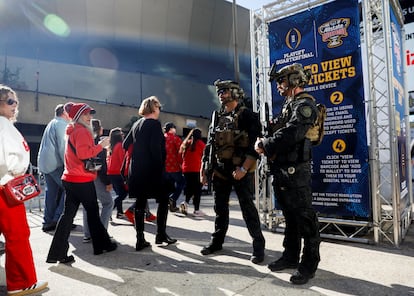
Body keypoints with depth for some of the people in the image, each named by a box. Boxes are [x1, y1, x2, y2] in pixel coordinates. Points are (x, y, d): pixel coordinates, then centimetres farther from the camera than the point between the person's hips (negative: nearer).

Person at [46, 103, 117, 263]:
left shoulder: (72, 131, 19)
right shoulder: (82, 131, -12)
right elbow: (84, 153, -24)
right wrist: (100, 145, -17)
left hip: (71, 179, 9)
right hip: (82, 180, -9)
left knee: (68, 214, 7)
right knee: (93, 212, 5)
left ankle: (58, 253, 7)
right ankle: (101, 244, 20)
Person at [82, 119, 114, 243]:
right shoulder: (98, 141, -12)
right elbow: (101, 163, -17)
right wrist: (107, 182, -14)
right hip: (96, 177, -7)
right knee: (108, 203, 5)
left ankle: (87, 235, 17)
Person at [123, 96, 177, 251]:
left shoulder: (136, 124, 12)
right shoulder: (154, 123, -9)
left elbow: (125, 144, 15)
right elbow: (155, 148, -19)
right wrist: (160, 167, -13)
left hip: (136, 170, 7)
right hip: (152, 170, -7)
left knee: (140, 203, 9)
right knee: (163, 200, 9)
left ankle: (140, 239, 13)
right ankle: (161, 234, 12)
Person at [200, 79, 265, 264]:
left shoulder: (247, 115, -6)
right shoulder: (217, 117, 13)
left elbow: (255, 144, -13)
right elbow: (209, 144, 15)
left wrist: (244, 168, -20)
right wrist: (203, 167, 10)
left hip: (241, 170, -6)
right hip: (220, 169, 6)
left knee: (247, 208, -3)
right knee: (220, 207, 14)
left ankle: (258, 246, 9)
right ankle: (217, 241, 28)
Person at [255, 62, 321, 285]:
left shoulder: (305, 104, -10)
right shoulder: (289, 105, 20)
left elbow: (290, 134, -22)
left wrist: (265, 146, -12)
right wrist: (265, 142, 1)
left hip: (295, 171, -9)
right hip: (281, 169, 9)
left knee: (304, 217, 0)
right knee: (289, 215, 16)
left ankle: (309, 264, 12)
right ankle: (291, 256, 28)